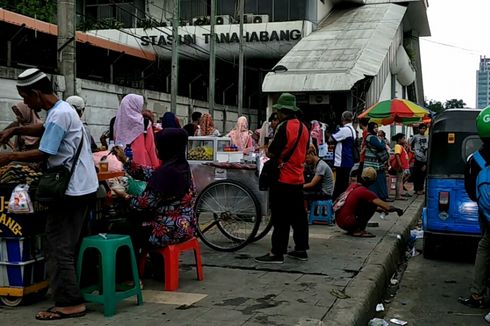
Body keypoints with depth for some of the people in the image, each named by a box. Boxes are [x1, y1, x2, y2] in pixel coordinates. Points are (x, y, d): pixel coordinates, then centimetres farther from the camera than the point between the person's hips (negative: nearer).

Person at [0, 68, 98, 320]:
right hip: (80, 187, 10)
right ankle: (70, 297, 24)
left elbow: (43, 154, -17)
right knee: (67, 245, 16)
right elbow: (46, 129, 32)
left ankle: (69, 303, -2)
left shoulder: (59, 115, -19)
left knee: (58, 248, -5)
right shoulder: (63, 108, 13)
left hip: (72, 190, -10)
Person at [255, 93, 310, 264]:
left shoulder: (284, 127, -15)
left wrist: (266, 150, 5)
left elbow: (272, 153, -16)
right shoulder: (303, 128, 10)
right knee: (298, 215, 13)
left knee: (280, 218, -4)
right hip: (298, 179, 8)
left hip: (282, 180, -8)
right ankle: (301, 249, 20)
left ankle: (277, 253, 0)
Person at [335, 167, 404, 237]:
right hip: (346, 222, -8)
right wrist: (396, 209, 7)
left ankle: (353, 229, 14)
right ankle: (358, 230, -5)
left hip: (338, 220, 8)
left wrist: (381, 209, 33)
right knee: (372, 205, -2)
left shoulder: (353, 186, 12)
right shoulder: (365, 192, -11)